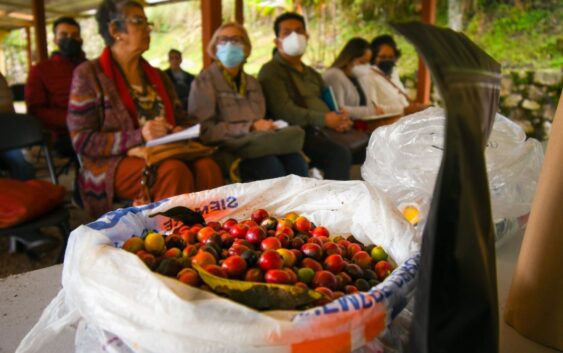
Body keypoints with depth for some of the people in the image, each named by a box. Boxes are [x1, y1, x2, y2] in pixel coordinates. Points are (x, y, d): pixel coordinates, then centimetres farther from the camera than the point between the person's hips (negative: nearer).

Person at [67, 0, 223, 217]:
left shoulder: (157, 76, 19)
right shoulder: (89, 75, 0)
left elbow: (179, 121, 22)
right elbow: (83, 141, -8)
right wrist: (140, 136, -20)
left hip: (163, 156, 5)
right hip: (112, 165, -5)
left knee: (207, 167, -27)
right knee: (175, 171, -34)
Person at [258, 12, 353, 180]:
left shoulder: (312, 73, 28)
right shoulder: (271, 71, 2)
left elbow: (327, 104, 24)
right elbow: (284, 111, -12)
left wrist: (339, 118, -1)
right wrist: (324, 119, -19)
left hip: (323, 130, 7)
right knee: (340, 154, -32)